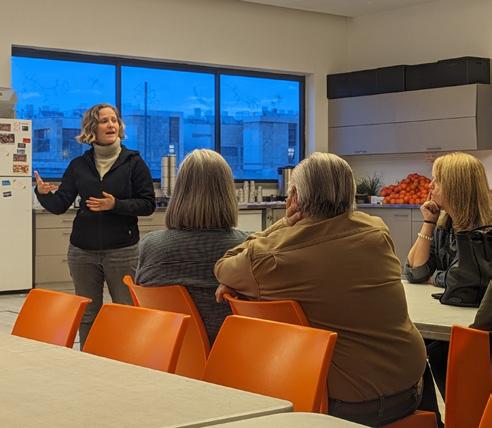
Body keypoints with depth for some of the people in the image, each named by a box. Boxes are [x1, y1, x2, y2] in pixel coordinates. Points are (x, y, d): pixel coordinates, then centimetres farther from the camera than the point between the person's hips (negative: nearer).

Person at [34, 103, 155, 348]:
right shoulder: (78, 165, 9)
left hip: (122, 250, -3)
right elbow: (59, 206, 4)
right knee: (87, 315, 8)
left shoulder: (133, 162, 1)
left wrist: (116, 205, -18)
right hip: (83, 251, 3)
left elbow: (148, 205, -4)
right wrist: (43, 194, -17)